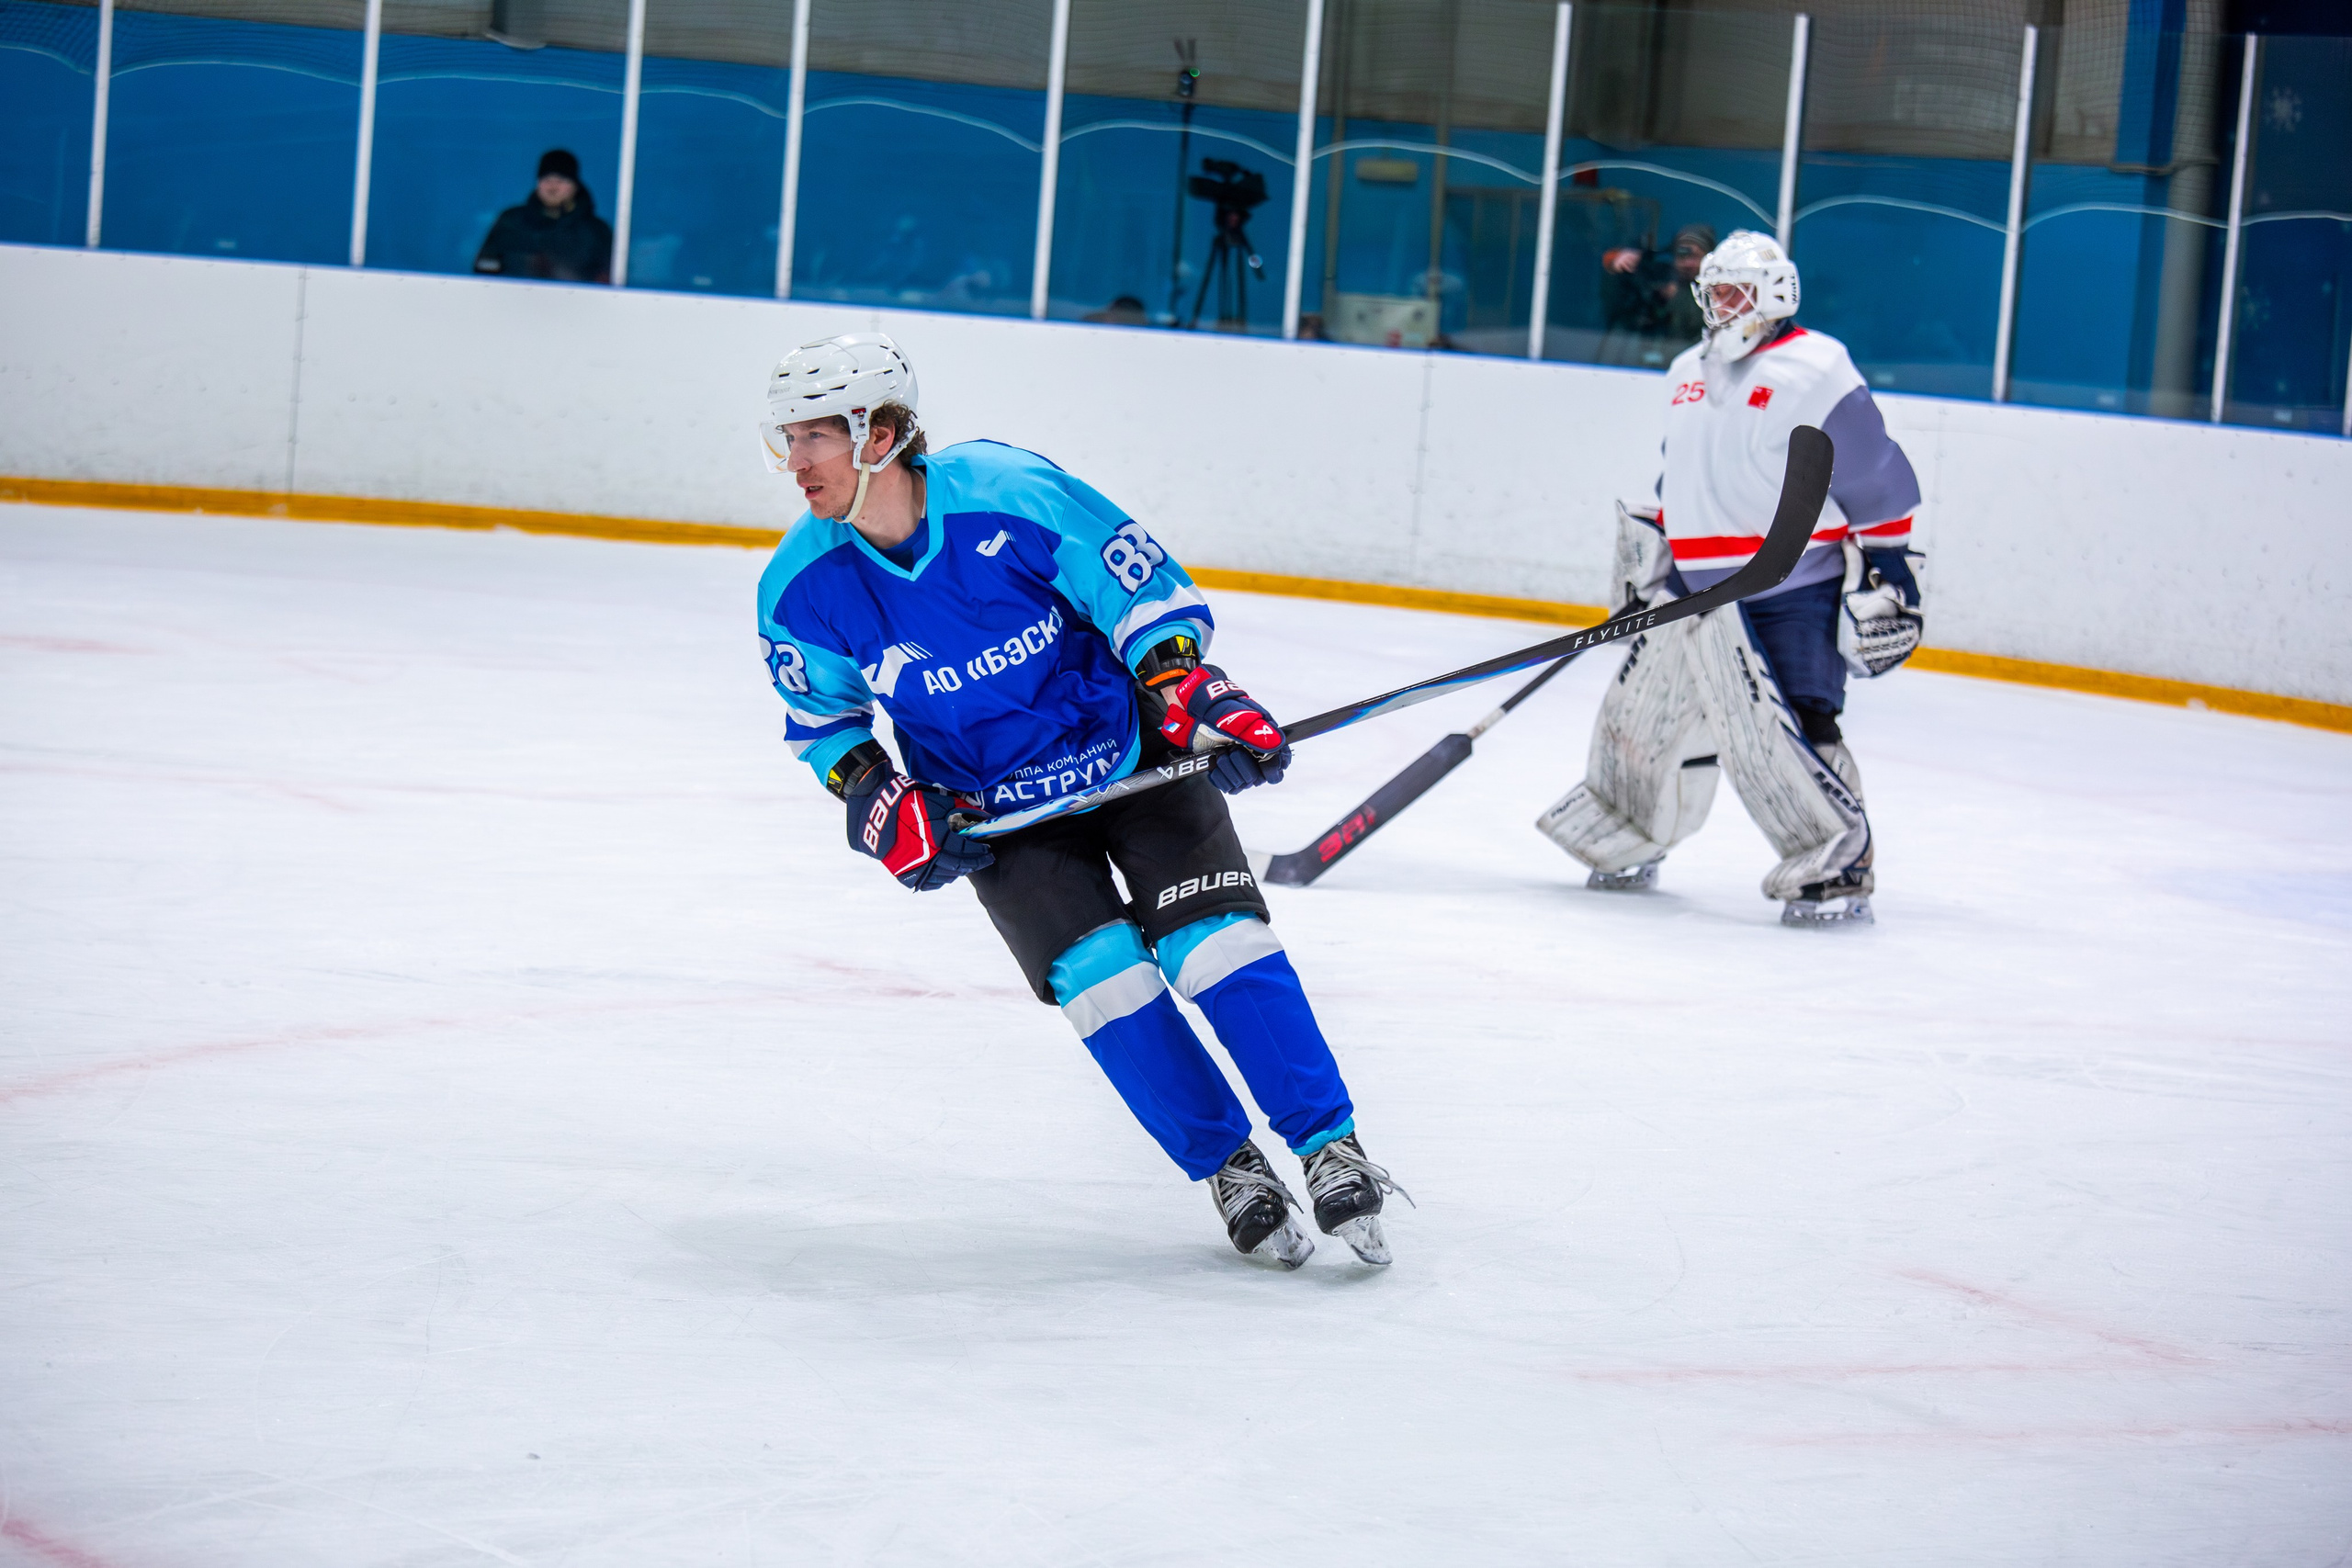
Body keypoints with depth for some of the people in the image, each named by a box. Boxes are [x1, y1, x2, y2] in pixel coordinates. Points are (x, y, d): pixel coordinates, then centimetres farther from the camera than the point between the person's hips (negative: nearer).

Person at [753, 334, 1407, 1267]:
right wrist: (888, 805, -9)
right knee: (1097, 975, -14)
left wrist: (1197, 700, -20)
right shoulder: (801, 592, -14)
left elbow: (1146, 589, -13)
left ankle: (1331, 1149, -5)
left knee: (1212, 937, -15)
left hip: (1131, 752, -2)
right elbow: (823, 721, 4)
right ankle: (1230, 1168, 3)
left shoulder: (1009, 495, -25)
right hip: (995, 807, 2)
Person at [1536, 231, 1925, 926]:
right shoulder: (1688, 374, 15)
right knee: (1645, 713, 12)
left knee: (1785, 728, -19)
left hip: (1794, 593, -8)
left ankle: (1839, 872, -11)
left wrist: (1887, 575, -14)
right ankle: (1625, 842, 33)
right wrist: (1646, 543, 24)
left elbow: (1882, 484, -12)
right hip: (1699, 585, 8)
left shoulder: (1817, 373, -11)